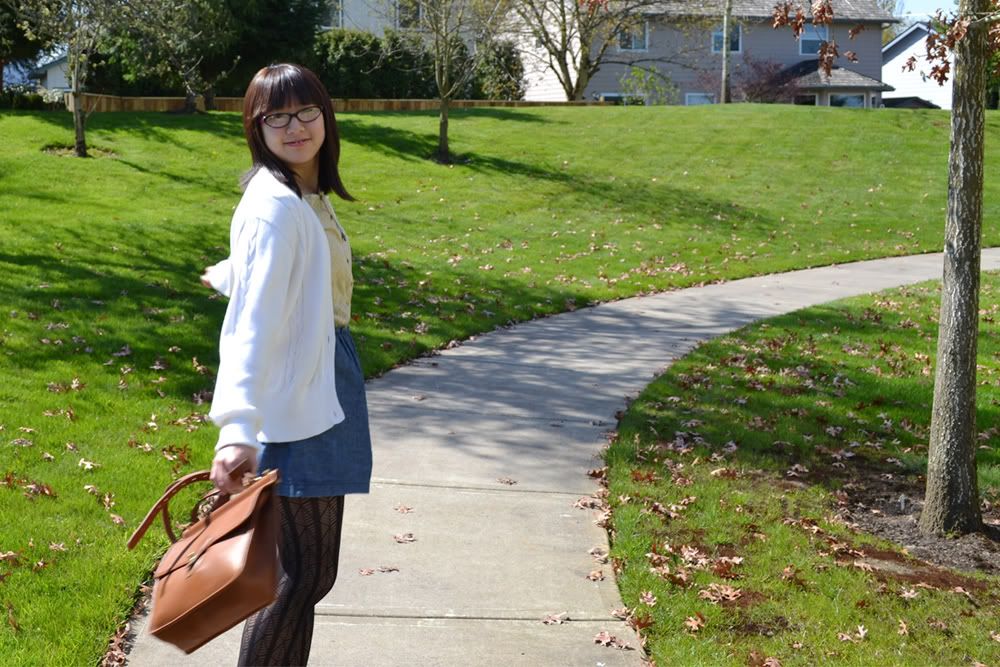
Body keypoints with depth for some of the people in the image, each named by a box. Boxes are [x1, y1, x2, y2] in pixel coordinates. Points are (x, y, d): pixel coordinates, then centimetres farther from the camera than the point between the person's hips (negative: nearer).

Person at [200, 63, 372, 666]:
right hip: (295, 406, -10)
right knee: (307, 572, -5)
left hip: (325, 384, 10)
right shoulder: (276, 206, -20)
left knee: (309, 568, 18)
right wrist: (238, 428, -40)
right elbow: (251, 322, -30)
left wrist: (228, 275, 52)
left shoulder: (308, 195, 8)